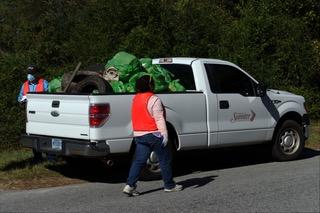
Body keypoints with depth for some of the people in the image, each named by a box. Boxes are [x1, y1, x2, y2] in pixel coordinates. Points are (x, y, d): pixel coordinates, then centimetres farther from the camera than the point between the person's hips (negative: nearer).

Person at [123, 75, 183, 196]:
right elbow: (159, 119, -17)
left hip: (138, 135, 7)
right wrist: (164, 134, -17)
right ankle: (169, 185, 17)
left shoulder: (135, 99, 11)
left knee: (139, 161, 5)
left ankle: (130, 185, -8)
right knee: (164, 160, 7)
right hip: (153, 134, -7)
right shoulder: (154, 99, -13)